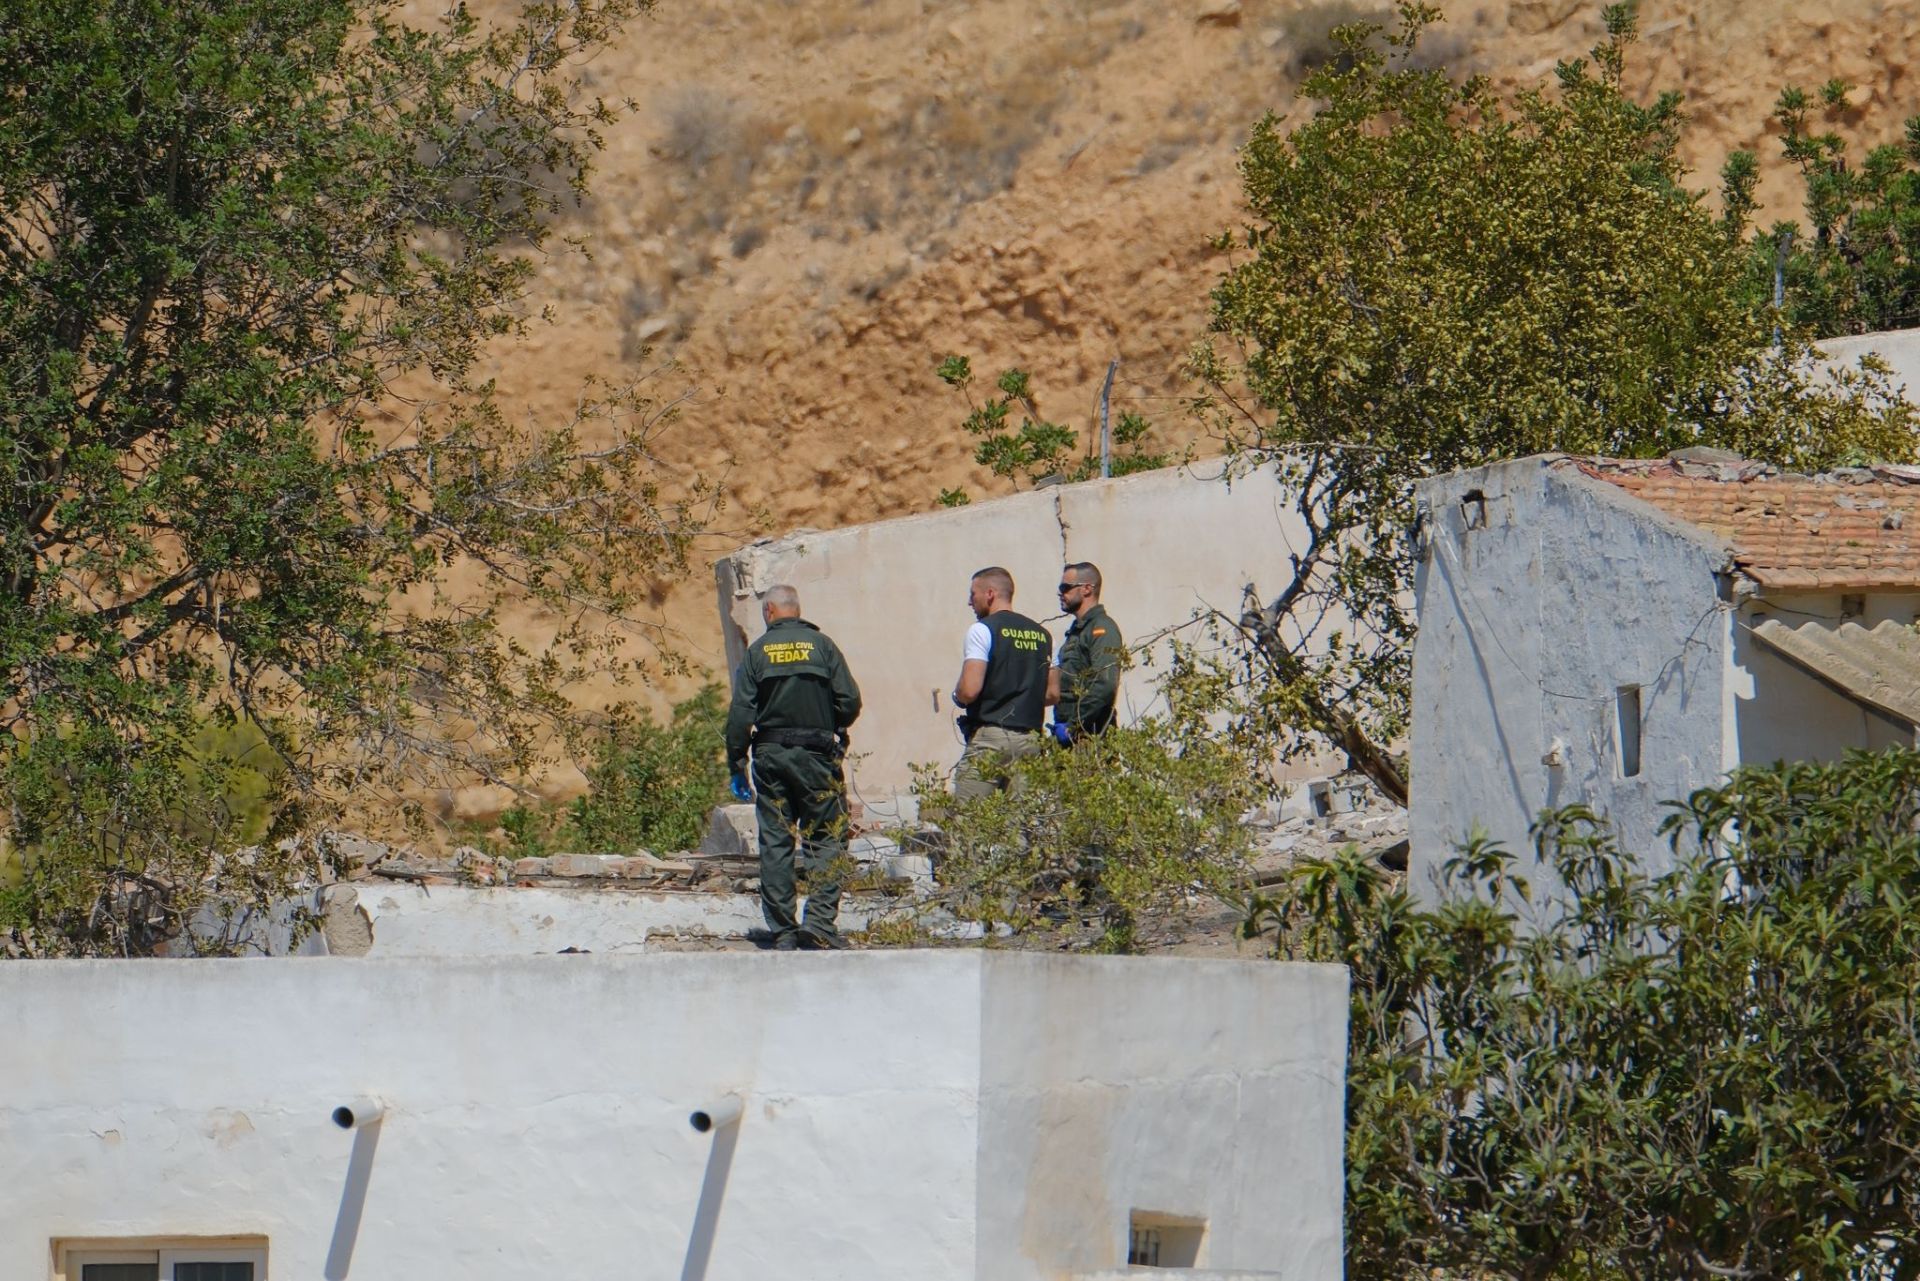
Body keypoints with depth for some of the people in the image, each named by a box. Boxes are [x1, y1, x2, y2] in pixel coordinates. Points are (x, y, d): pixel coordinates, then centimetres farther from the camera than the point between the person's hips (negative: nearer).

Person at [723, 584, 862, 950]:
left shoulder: (757, 652, 3)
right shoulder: (822, 645, 1)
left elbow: (740, 713, -2)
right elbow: (850, 701, -3)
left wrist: (737, 766, 3)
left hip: (770, 755, 1)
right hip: (816, 756, -1)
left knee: (774, 844, 5)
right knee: (826, 838, 2)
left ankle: (782, 932, 3)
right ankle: (820, 919, -13)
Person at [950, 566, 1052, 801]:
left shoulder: (983, 630, -5)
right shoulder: (1042, 634, 14)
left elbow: (970, 690, -14)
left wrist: (957, 697, 7)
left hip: (990, 736, -6)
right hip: (1031, 741, 6)